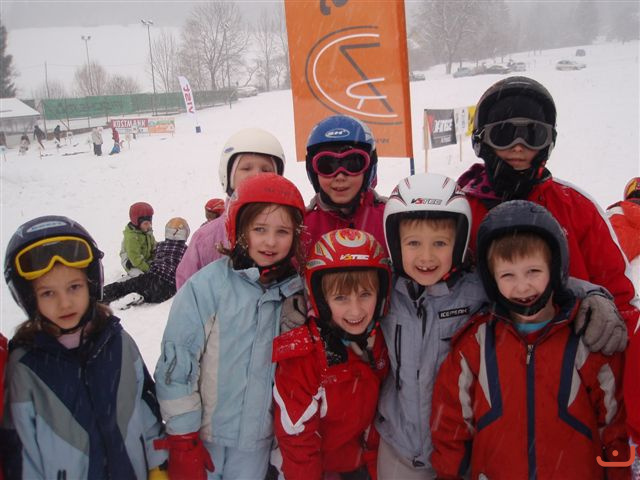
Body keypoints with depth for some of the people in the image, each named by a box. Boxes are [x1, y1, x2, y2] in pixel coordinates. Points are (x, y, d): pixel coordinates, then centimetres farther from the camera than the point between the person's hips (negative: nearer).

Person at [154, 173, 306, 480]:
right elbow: (176, 365, -12)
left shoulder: (296, 290, -5)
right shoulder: (206, 287, -16)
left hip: (258, 438, 3)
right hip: (204, 434, -2)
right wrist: (182, 440, -9)